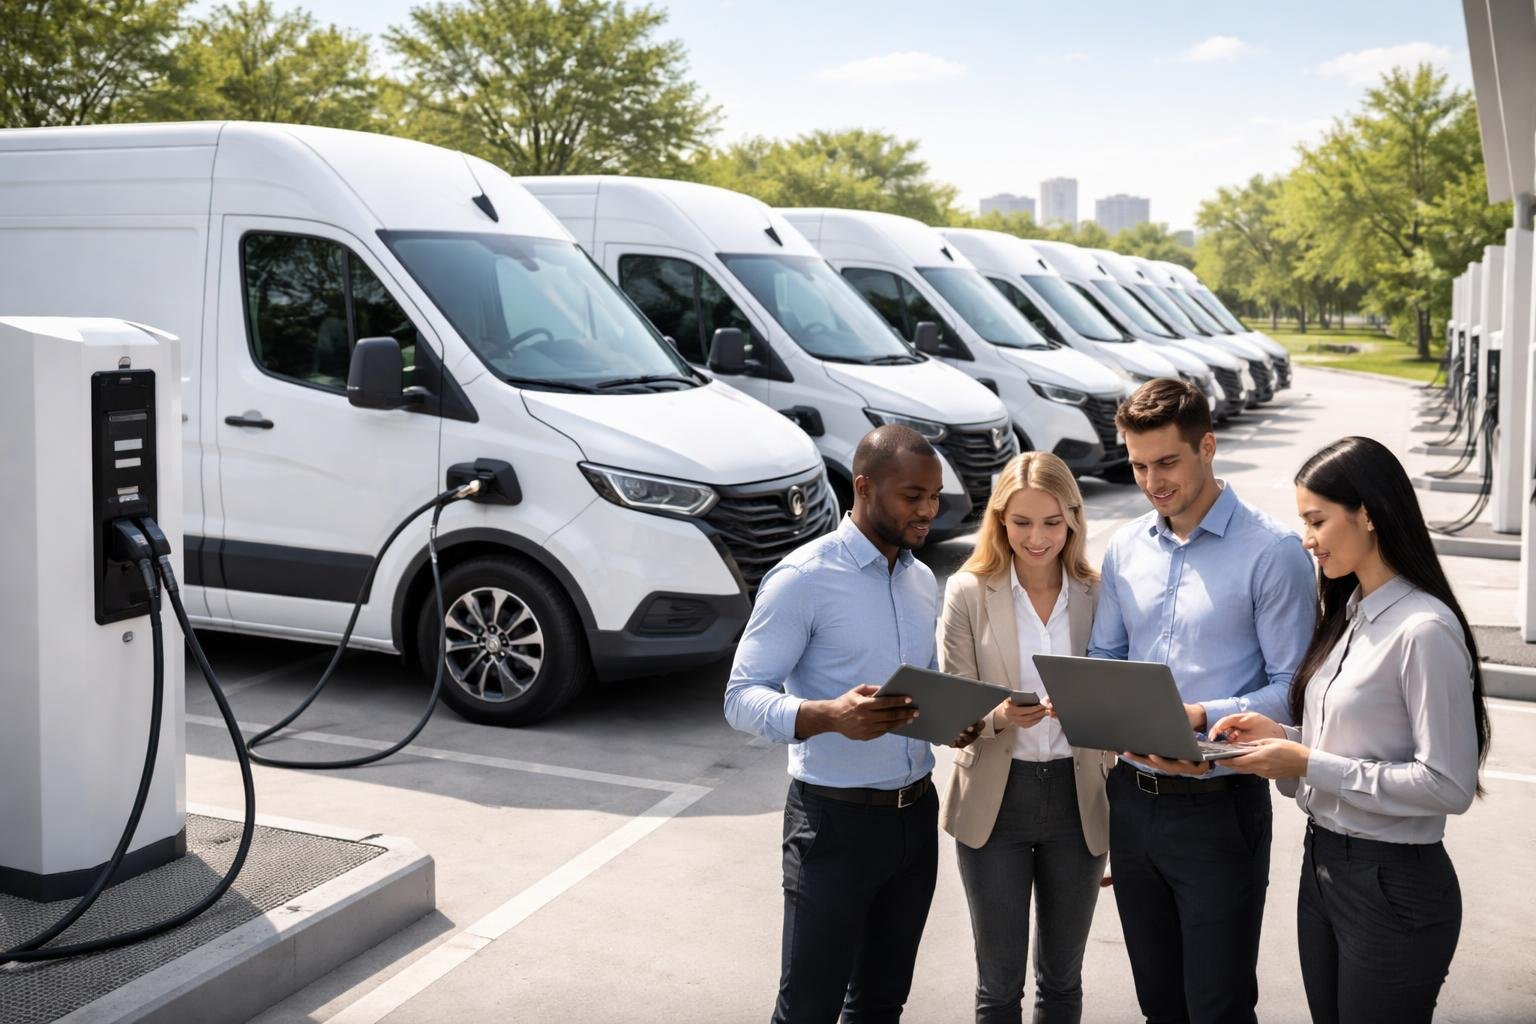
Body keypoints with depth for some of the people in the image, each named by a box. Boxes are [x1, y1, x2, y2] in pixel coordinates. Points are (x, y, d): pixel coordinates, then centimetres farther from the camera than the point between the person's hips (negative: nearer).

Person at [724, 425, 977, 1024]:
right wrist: (830, 716, -35)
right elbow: (742, 698, -17)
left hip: (915, 813, 7)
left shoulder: (923, 581, 9)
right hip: (836, 819, -6)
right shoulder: (803, 579, -14)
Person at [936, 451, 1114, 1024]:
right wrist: (999, 718, -27)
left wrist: (1119, 809, 5)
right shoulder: (968, 592, -6)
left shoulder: (1096, 595, 0)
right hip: (996, 800, -2)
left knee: (1062, 977, 16)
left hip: (1077, 799, 2)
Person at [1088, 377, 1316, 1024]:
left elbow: (1292, 687, -13)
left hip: (1219, 807, -5)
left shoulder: (1272, 551, -11)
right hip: (1133, 797, 6)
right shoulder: (1125, 548, 6)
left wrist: (1200, 718, -26)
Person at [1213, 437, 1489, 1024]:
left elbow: (1449, 786, -21)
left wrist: (1309, 765, -20)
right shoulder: (1349, 614, 7)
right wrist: (1282, 737, -2)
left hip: (1394, 887, -8)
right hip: (1322, 865, 8)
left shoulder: (1424, 630, -19)